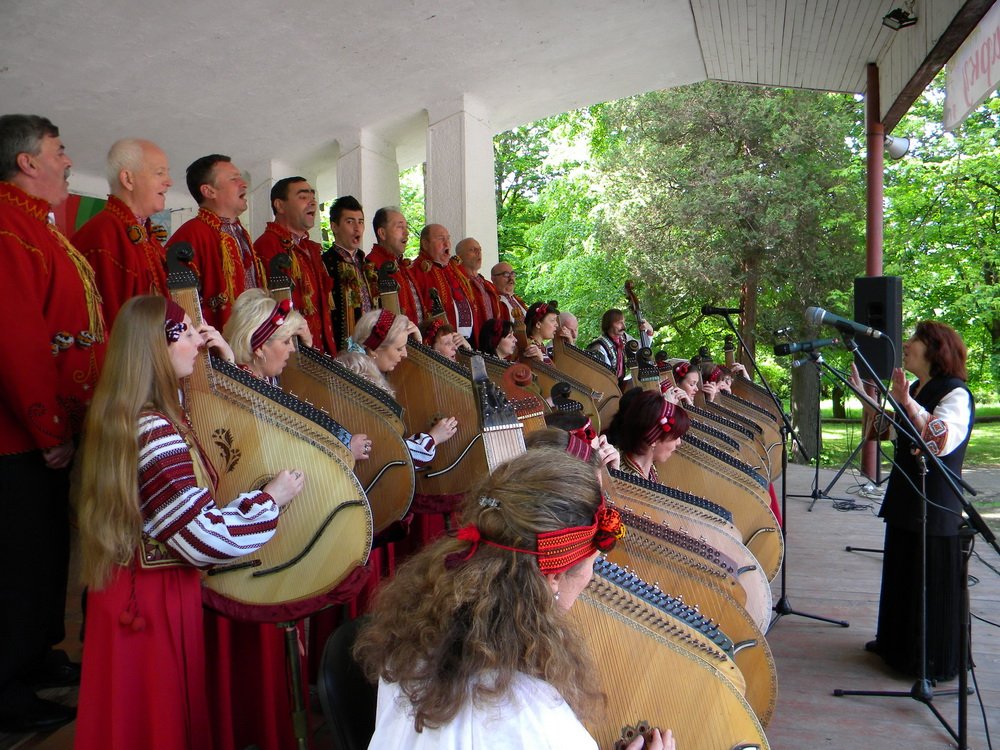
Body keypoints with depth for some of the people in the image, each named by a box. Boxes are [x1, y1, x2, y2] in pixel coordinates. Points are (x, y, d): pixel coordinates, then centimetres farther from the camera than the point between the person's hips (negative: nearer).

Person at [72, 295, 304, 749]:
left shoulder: (126, 416, 2)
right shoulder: (155, 434, -28)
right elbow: (209, 539, -30)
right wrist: (272, 499, -16)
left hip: (130, 587, 9)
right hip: (155, 598, -9)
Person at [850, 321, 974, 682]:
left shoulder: (955, 394, -16)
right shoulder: (914, 389, 11)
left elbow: (943, 440, -33)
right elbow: (885, 427, 21)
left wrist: (909, 404, -41)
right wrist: (862, 394, 13)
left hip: (935, 506, -9)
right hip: (905, 499, 9)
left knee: (930, 583, 2)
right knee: (901, 575, 20)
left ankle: (934, 661, 16)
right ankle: (897, 643, 35)